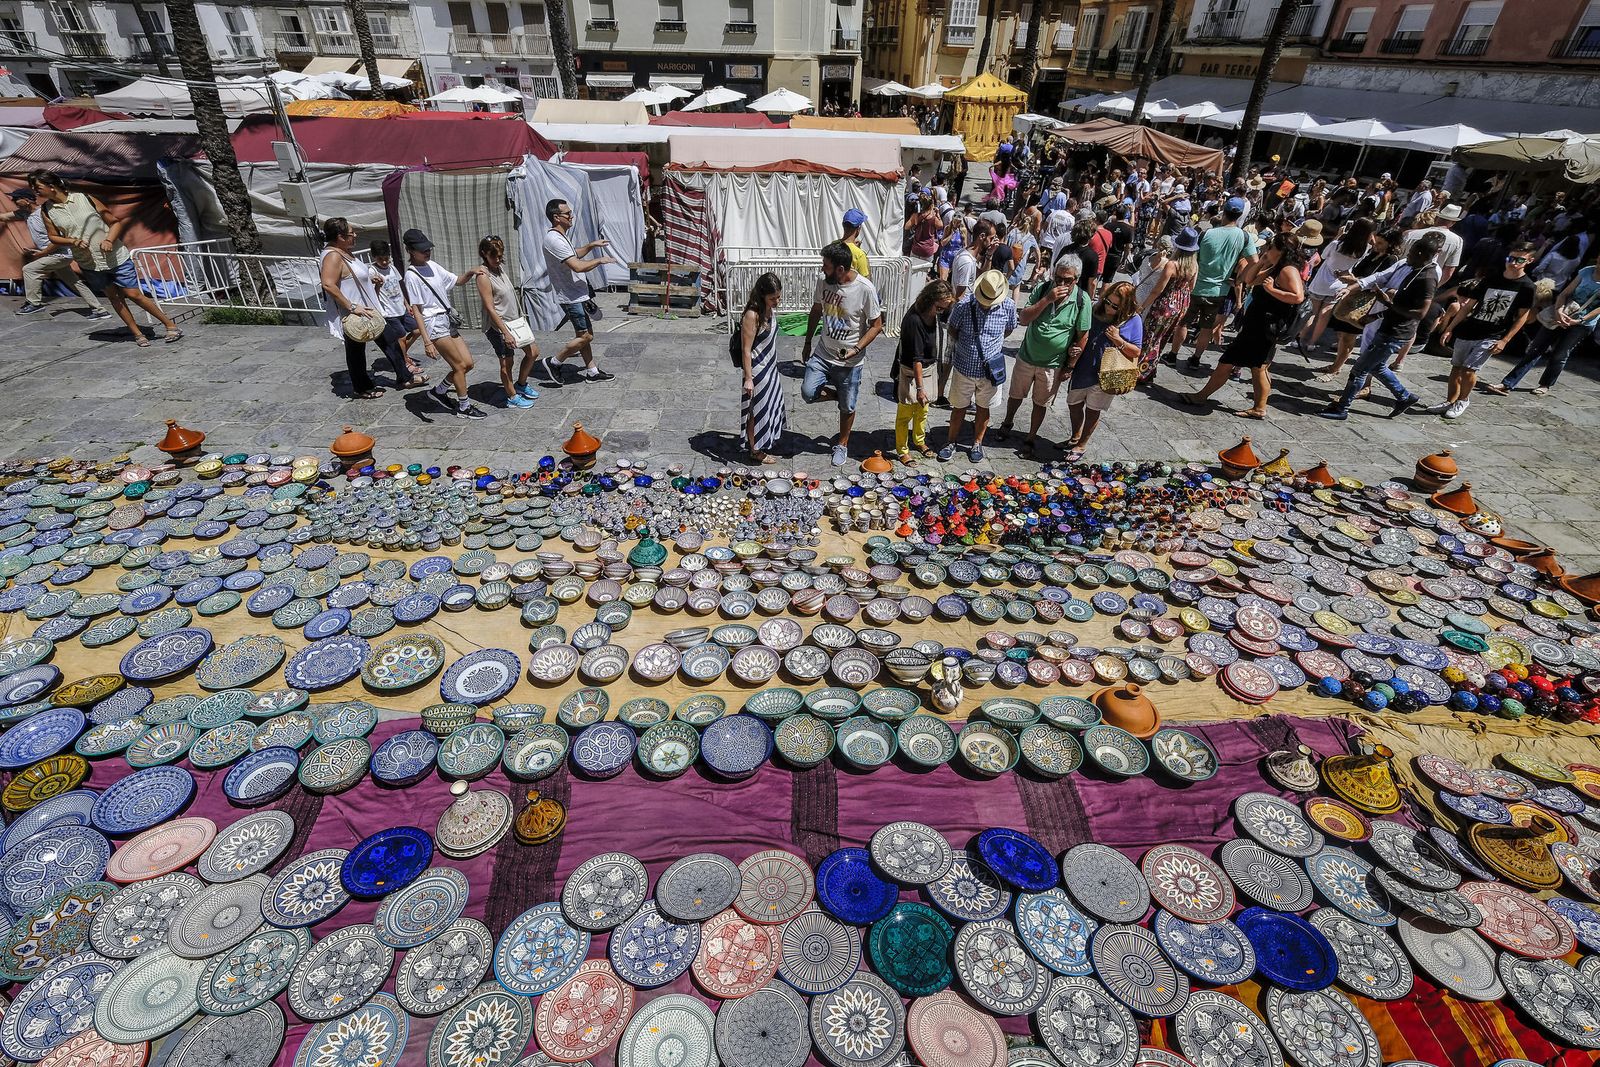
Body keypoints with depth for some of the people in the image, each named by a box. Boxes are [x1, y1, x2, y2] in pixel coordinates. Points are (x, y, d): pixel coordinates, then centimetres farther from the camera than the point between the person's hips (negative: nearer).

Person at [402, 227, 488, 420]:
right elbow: (416, 311, -16)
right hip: (434, 324, -8)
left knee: (468, 363, 7)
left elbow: (456, 281, 20)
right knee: (460, 365, -3)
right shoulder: (412, 276, -12)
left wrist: (470, 272, -2)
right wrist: (426, 342, -21)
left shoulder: (432, 265, 9)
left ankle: (439, 390, 25)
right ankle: (464, 407, 12)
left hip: (448, 321, 8)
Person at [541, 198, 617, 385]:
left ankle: (591, 371, 21)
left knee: (585, 334, 13)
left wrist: (591, 245, 17)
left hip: (575, 294, 10)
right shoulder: (554, 240, -22)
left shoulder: (559, 236, 12)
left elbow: (573, 256, 30)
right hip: (570, 297, -10)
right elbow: (578, 266, -28)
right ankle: (552, 363, 4)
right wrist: (599, 260, -14)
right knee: (585, 336, -7)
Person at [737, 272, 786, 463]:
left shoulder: (771, 309, 0)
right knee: (756, 411, 6)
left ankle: (766, 442, 41)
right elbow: (746, 350, -22)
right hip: (757, 370, -9)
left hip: (770, 367, 9)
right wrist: (748, 378, -22)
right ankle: (755, 451, 21)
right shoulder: (752, 315, -25)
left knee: (770, 405, 22)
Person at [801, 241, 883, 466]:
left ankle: (842, 445, 34)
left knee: (847, 407, 9)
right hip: (823, 354, 4)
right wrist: (807, 343, 15)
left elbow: (876, 325, -11)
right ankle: (834, 390, 20)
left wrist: (856, 350, -24)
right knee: (808, 393, -13)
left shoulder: (865, 289, -20)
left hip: (849, 361, -3)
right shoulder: (823, 281, -7)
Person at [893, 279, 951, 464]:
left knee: (922, 408, 22)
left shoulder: (934, 315, -5)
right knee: (906, 411, 4)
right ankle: (902, 450, 18)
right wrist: (920, 387, -27)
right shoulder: (914, 320, -29)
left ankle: (919, 441, 41)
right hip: (910, 371, -8)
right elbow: (916, 358, -28)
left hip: (927, 367, 8)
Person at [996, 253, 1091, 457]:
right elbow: (1023, 319, -16)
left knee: (1040, 403, 14)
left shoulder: (1082, 300, -15)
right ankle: (1007, 423, 46)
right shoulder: (1043, 289, -11)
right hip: (1027, 357, 2)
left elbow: (1082, 336, -9)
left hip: (1053, 365, -2)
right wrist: (1047, 299, -27)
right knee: (1015, 395, 20)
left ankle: (1031, 438, 32)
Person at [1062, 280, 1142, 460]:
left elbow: (1136, 352, -9)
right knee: (1074, 405, 18)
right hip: (1082, 371, 3)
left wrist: (1118, 340, -23)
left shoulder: (1133, 320, -12)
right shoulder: (1095, 312, -6)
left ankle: (1082, 444, 32)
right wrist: (1070, 365, -5)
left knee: (1093, 411, 13)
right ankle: (1075, 436, 44)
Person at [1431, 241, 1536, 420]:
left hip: (1491, 337, -4)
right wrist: (1449, 328, 3)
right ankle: (1450, 402, 19)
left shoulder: (1526, 287, -5)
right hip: (1466, 331, 4)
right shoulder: (1490, 279, 3)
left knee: (1468, 370, -11)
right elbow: (1468, 305, 7)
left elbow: (1522, 316, -2)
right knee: (1456, 367, 8)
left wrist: (1505, 340, -9)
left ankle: (1463, 401, 11)